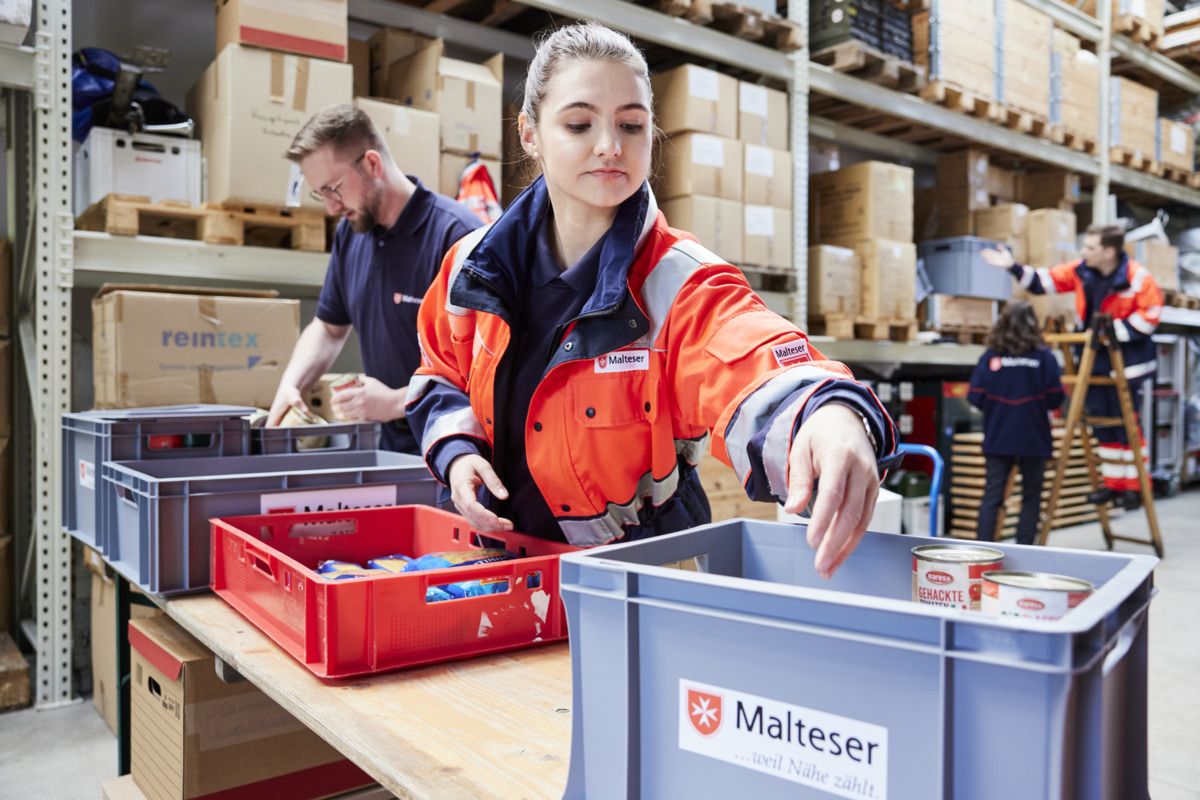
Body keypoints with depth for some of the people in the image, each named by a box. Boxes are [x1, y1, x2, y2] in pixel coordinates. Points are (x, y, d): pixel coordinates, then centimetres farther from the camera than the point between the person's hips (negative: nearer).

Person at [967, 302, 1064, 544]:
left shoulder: (990, 357, -3)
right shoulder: (1044, 357, -5)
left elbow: (976, 398, -5)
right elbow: (1055, 399, -6)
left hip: (998, 438, 1)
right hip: (1034, 439, -1)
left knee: (992, 496, 5)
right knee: (1031, 496, 12)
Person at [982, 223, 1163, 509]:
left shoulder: (1138, 278, -18)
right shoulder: (1081, 271, -3)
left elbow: (1149, 317, -16)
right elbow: (1044, 281, 4)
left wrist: (1113, 329, -20)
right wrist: (1014, 268, -4)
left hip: (1126, 362, -6)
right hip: (1094, 359, 6)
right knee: (1102, 423, 11)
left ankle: (1134, 486, 16)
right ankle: (1113, 483, 23)